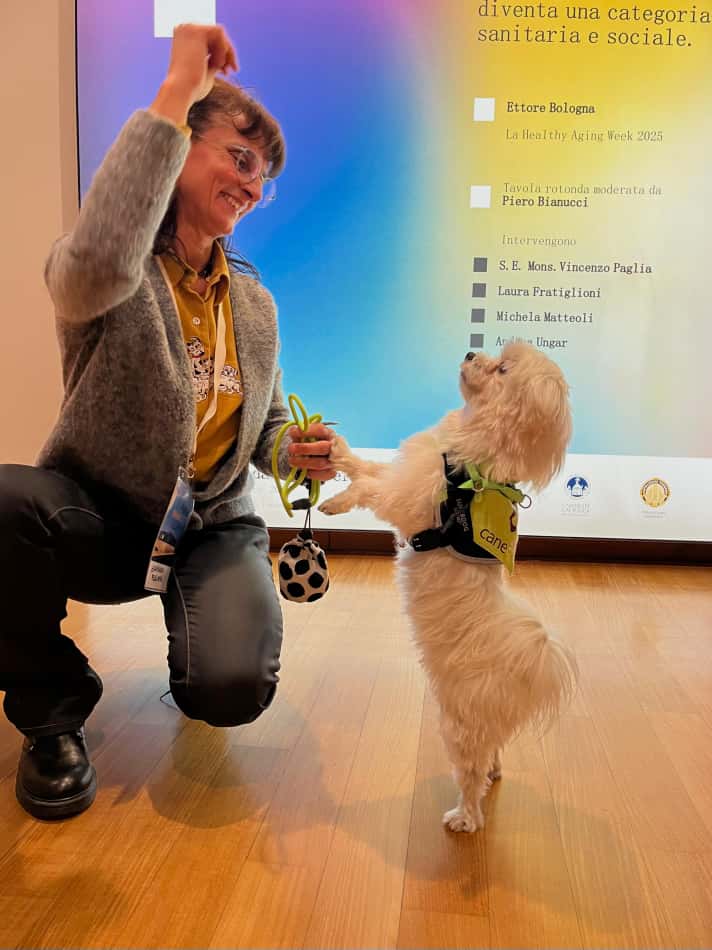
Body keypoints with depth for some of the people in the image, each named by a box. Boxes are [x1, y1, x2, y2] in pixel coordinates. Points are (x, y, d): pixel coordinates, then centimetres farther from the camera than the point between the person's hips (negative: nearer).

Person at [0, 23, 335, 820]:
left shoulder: (255, 304, 5)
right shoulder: (120, 270, -11)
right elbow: (96, 266, -38)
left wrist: (294, 452, -11)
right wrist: (175, 95, -31)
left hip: (213, 530, 2)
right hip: (99, 517, -2)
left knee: (235, 691, -25)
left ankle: (203, 625, 17)